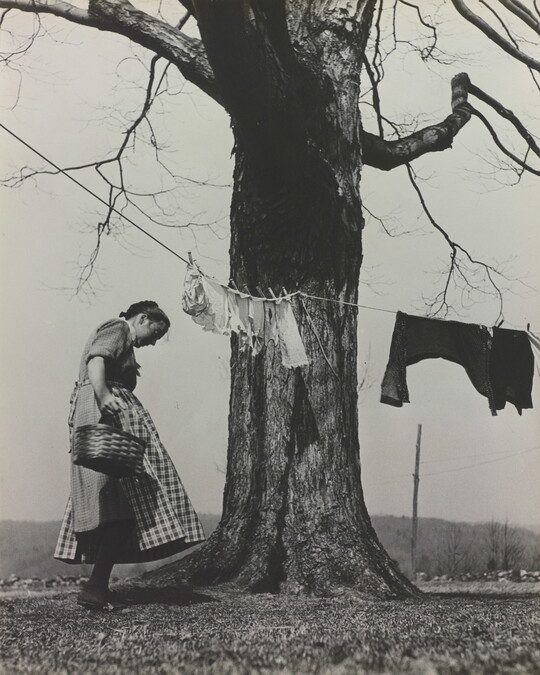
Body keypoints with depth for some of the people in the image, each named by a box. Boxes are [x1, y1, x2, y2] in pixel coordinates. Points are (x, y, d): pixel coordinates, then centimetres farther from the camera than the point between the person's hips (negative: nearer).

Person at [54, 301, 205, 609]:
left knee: (106, 502, 6)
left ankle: (99, 586, 5)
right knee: (124, 501, -15)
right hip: (108, 413, -11)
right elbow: (96, 360, -19)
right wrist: (103, 395, -35)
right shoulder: (117, 330, 0)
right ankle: (96, 586, -20)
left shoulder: (118, 336, 31)